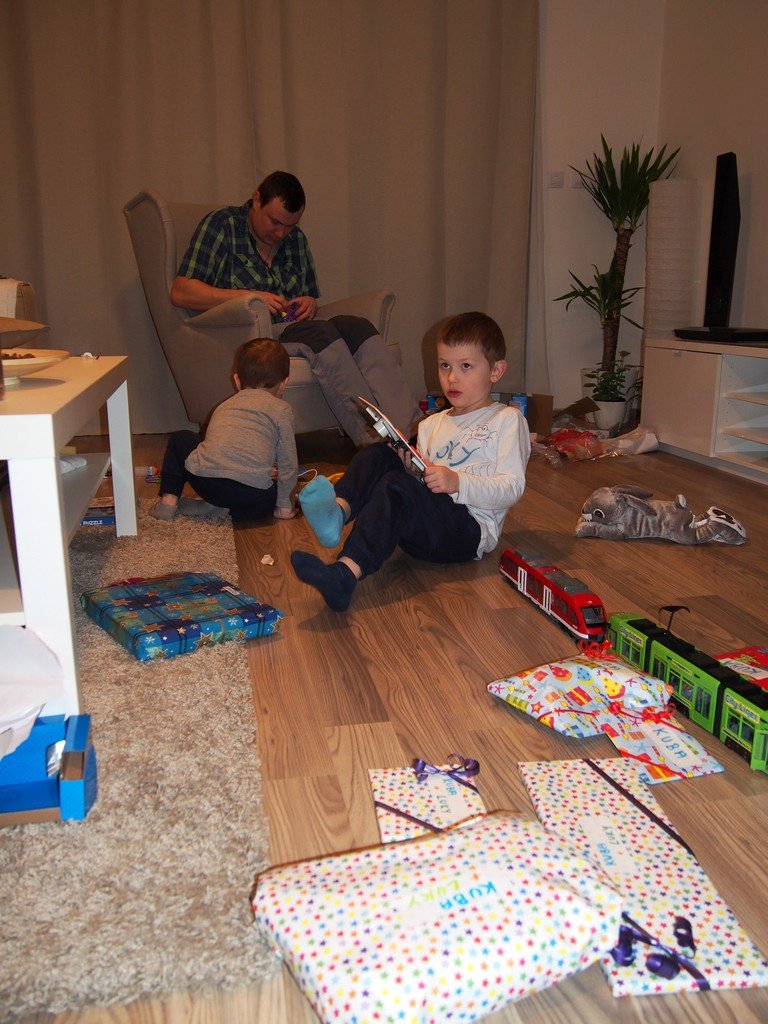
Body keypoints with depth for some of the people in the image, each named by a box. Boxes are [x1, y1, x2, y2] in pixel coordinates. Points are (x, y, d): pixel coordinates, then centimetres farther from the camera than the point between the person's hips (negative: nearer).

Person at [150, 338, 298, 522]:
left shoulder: (224, 406, 29)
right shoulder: (281, 409, 15)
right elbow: (288, 463, 12)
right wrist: (285, 506, 22)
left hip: (204, 480, 5)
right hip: (253, 492, -4)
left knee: (179, 439, 32)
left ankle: (169, 500, 18)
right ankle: (219, 508, 5)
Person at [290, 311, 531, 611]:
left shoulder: (507, 420, 4)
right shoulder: (432, 424, 24)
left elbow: (512, 488, -7)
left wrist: (457, 482, -21)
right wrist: (410, 466, -2)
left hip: (471, 531, -6)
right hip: (428, 524, 6)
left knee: (398, 486, -31)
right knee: (379, 454, -9)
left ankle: (345, 574, -50)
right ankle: (339, 510, -39)